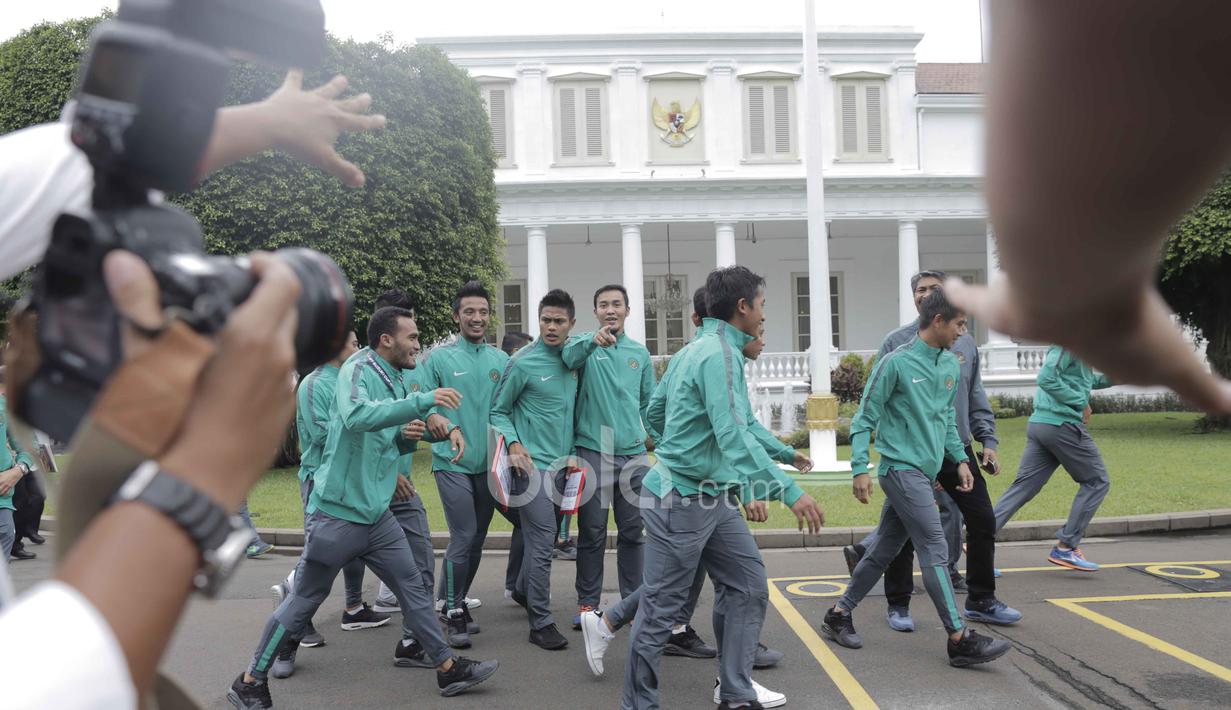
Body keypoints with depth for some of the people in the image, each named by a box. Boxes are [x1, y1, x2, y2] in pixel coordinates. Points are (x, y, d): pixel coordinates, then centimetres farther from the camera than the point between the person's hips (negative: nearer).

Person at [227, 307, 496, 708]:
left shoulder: (395, 382, 10)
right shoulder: (358, 369, -15)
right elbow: (356, 416, -37)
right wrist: (422, 401, -38)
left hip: (377, 515, 8)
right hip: (337, 513, -8)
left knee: (414, 588, 10)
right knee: (303, 601, 4)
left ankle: (448, 668, 21)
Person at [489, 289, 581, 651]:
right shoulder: (523, 363, -10)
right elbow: (499, 411, -2)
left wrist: (574, 452, 13)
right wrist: (513, 443, -18)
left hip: (562, 464, 6)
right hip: (533, 464, -6)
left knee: (544, 536, 19)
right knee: (542, 541, -8)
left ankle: (523, 590, 42)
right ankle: (541, 623, 1)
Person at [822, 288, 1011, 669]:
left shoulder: (951, 364, 10)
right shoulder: (896, 363, -11)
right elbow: (865, 418, -8)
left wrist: (960, 459, 13)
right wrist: (860, 469, -14)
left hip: (925, 472, 8)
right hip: (902, 469, -8)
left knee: (883, 550, 13)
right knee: (935, 550, -9)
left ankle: (839, 615, 25)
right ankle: (960, 639, -3)